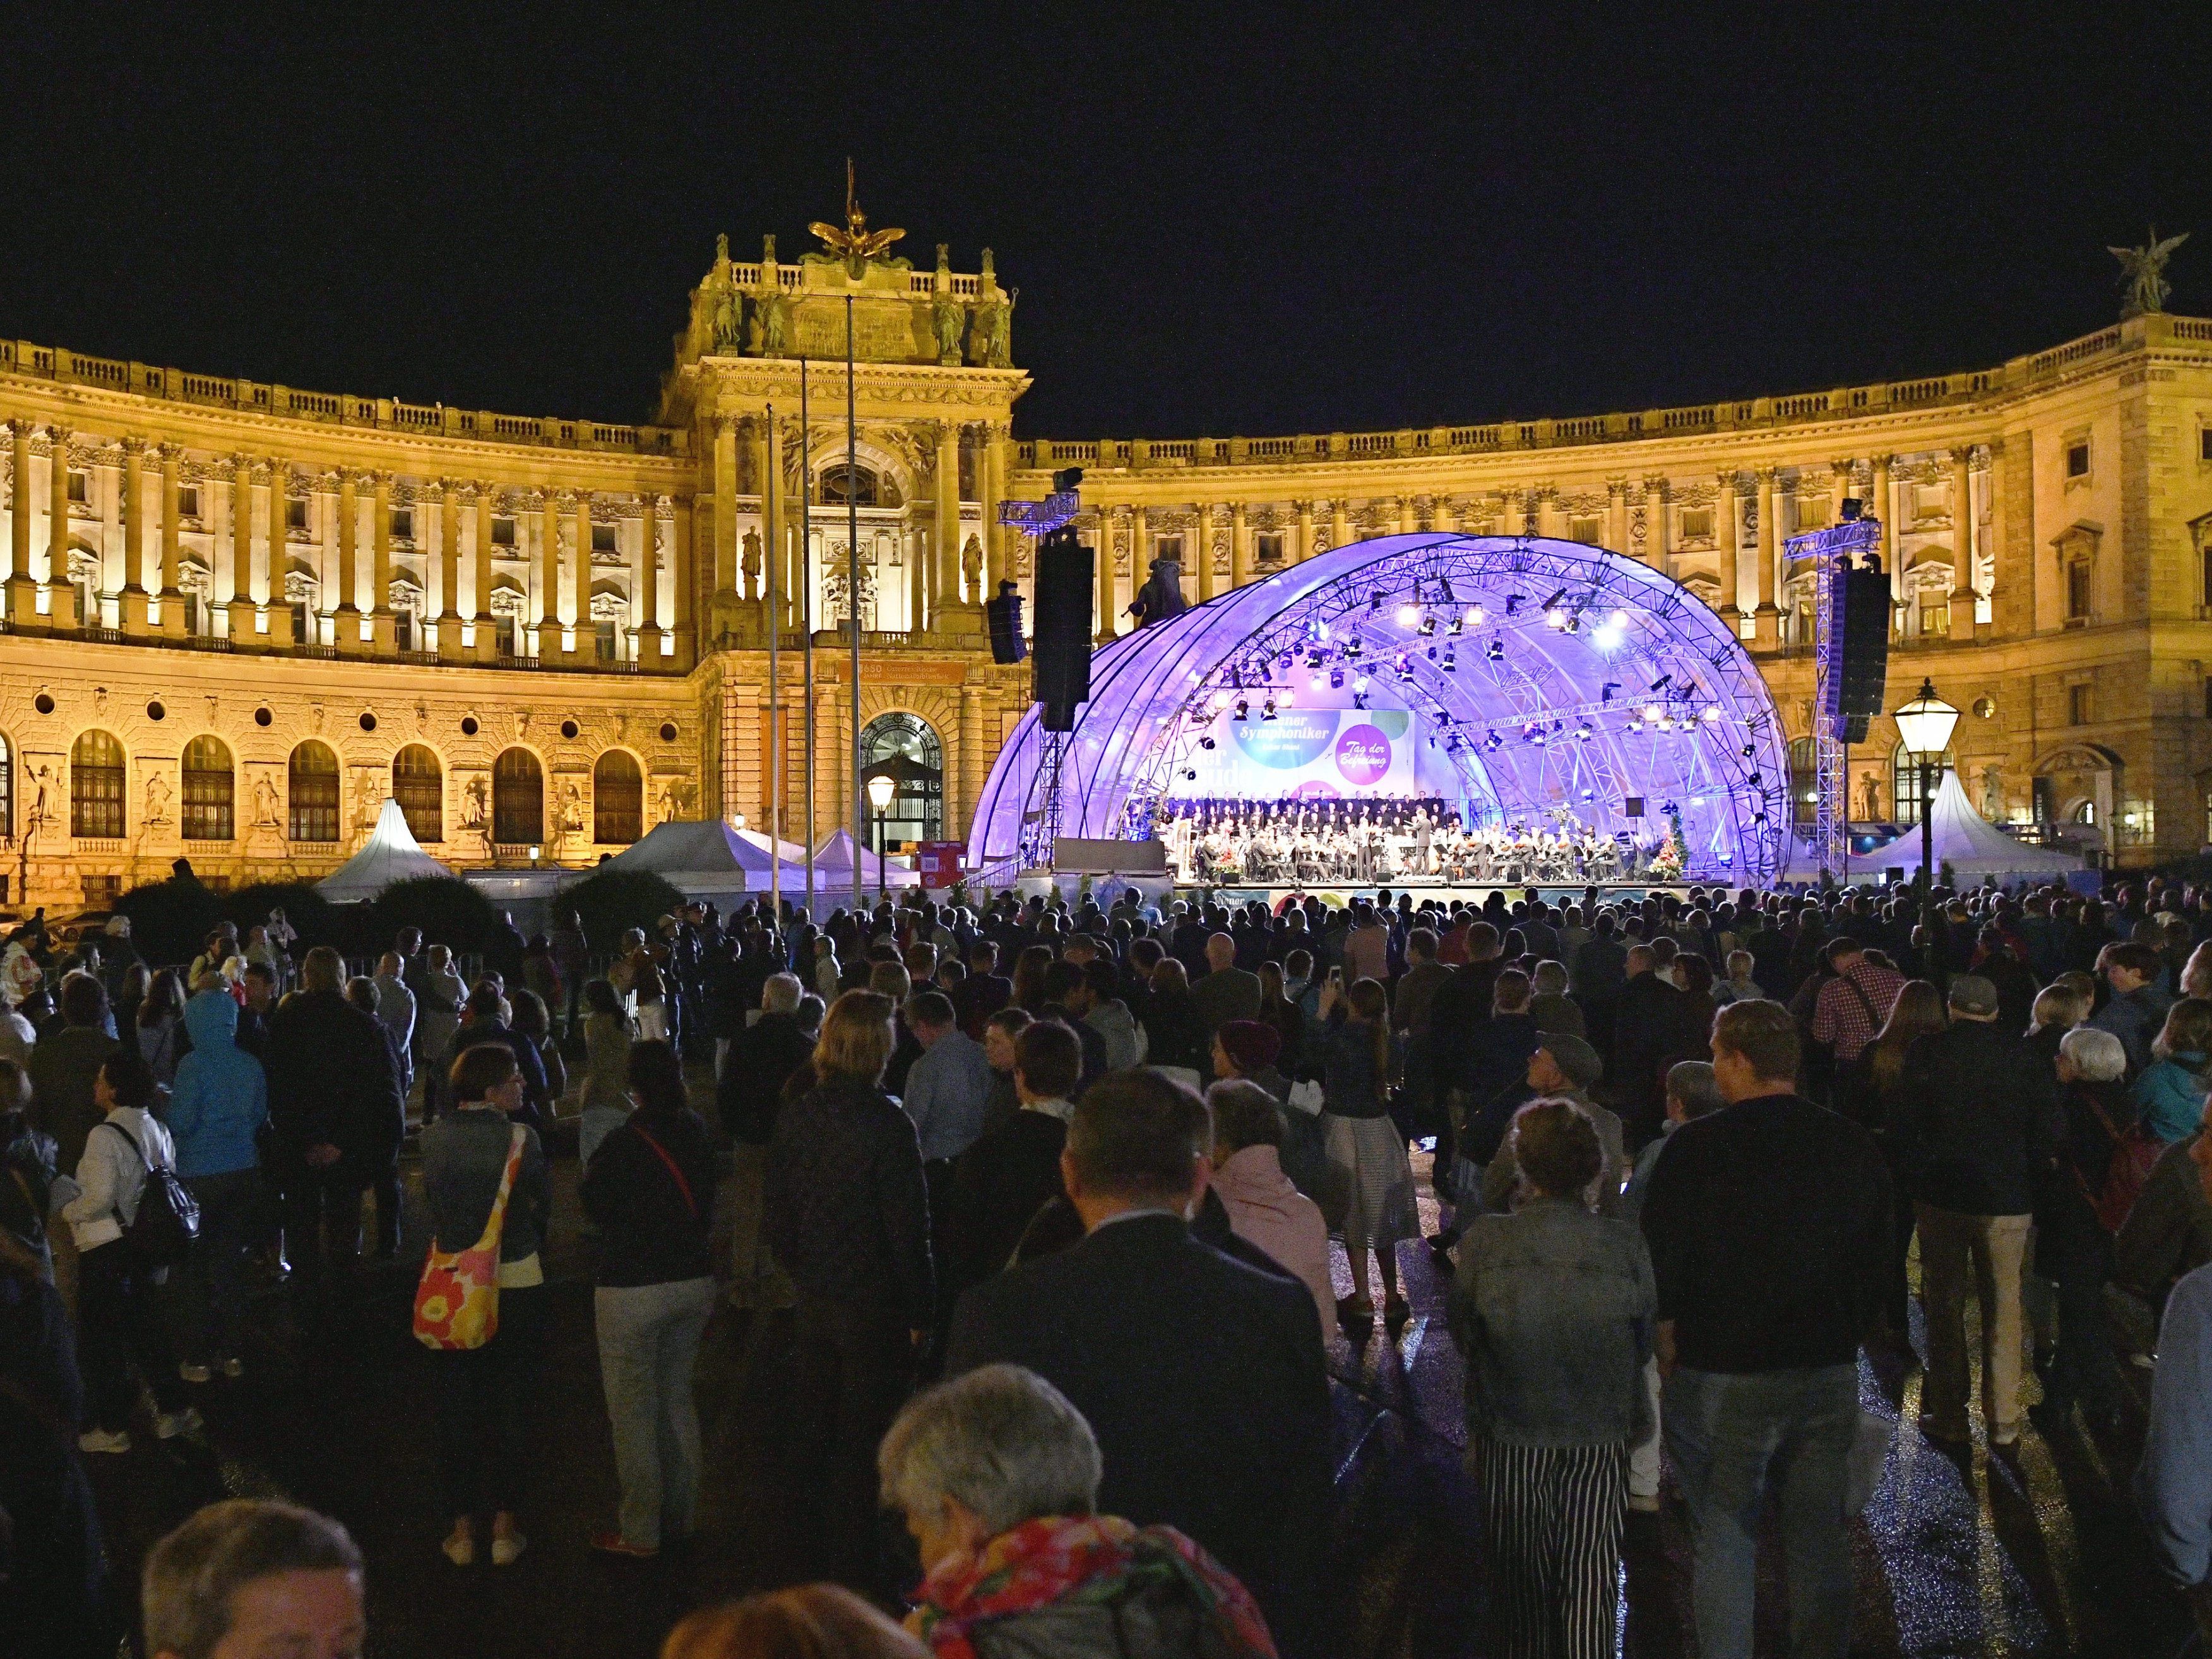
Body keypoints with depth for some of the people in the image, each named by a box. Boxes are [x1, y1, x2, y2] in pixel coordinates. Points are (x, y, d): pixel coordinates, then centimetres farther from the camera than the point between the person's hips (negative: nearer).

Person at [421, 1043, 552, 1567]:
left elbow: (432, 1204, 1)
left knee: (456, 1405, 13)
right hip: (516, 1283, -2)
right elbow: (544, 1201, -3)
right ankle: (505, 1527, 15)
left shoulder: (434, 1136, -6)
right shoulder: (521, 1137, -14)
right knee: (512, 1404, 10)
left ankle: (462, 1529, 19)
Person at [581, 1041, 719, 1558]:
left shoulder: (624, 1141, -18)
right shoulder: (695, 1132, 0)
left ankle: (641, 1531, 10)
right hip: (694, 1280, 6)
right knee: (677, 1398, 18)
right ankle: (680, 1516, 27)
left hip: (633, 1289, -6)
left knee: (633, 1410, 4)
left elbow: (593, 1201, -4)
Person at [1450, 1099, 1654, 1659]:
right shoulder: (1625, 1245, -14)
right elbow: (1645, 1345, -3)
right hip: (1600, 1438, 0)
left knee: (1521, 1577, 18)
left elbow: (1463, 1337, -4)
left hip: (1511, 1437, 0)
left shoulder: (1484, 1241, -15)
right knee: (1591, 1578, 11)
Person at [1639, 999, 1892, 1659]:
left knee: (1723, 1541, 6)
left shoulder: (1698, 1147, -13)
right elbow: (1875, 1261, 11)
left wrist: (1668, 1350, 5)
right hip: (1829, 1376, 4)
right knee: (1821, 1537, 15)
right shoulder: (1853, 1145, 2)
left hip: (1722, 1380, -4)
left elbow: (1661, 1261, -9)